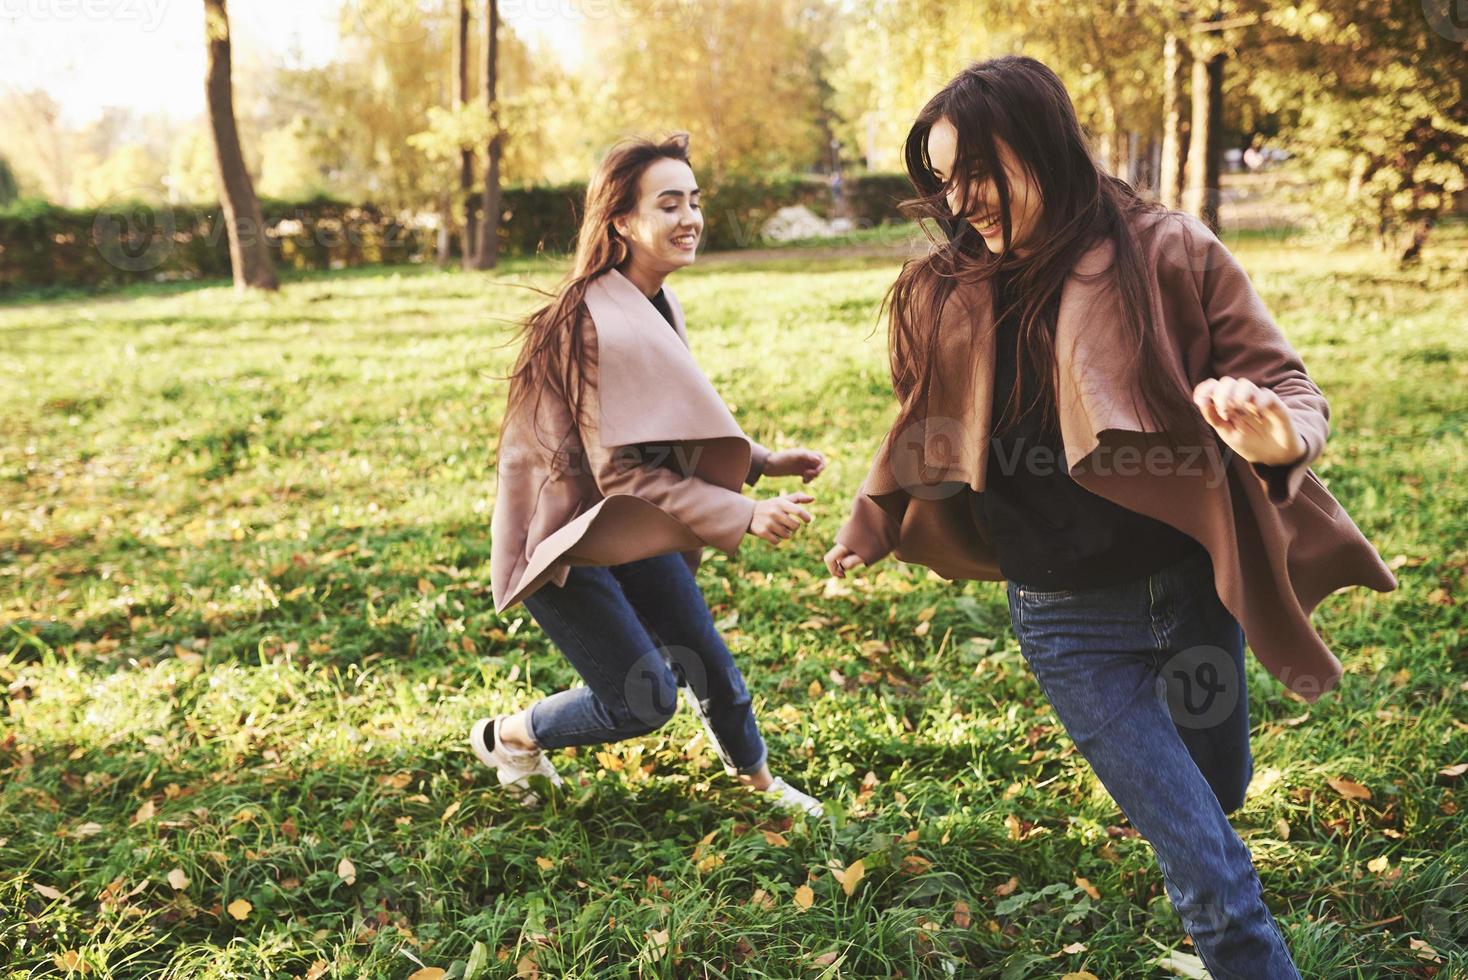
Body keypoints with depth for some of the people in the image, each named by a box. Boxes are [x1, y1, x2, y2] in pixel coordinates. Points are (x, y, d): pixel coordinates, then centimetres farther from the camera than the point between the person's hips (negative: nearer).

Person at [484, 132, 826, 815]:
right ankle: (506, 737, 21)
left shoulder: (656, 306, 2)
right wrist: (743, 516, -32)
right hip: (563, 535, -8)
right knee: (645, 699, -5)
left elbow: (677, 432, 12)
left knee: (707, 663, 12)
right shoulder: (599, 324, -28)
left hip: (630, 525, 8)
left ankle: (759, 780, 37)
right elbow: (622, 471, -28)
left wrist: (764, 462, 0)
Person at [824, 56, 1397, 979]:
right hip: (1070, 623, -1)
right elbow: (926, 443, 11)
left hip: (1192, 588, 1)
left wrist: (1274, 434, -31)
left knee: (1219, 791, 25)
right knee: (1213, 875, -4)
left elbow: (1290, 387, -9)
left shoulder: (1168, 252, -9)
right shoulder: (943, 297, -5)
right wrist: (870, 531, 19)